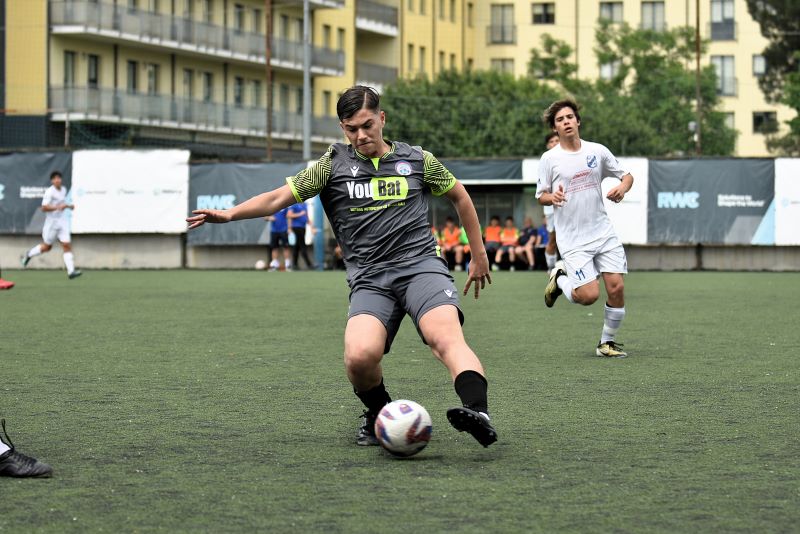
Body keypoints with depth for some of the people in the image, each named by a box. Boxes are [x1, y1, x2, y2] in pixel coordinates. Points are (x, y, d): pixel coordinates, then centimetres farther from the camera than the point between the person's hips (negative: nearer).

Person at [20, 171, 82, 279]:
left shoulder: (64, 189, 8)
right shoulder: (49, 192, -16)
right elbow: (44, 208, -22)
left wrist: (68, 206, 11)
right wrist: (58, 207, -31)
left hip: (63, 221, 6)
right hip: (52, 222, -6)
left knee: (67, 245, -6)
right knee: (47, 246, 10)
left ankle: (71, 271, -11)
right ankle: (28, 255, 37)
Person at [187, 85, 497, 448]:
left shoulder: (418, 160, 12)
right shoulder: (334, 163, 11)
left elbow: (460, 197, 26)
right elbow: (281, 196, 9)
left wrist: (479, 255, 27)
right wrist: (229, 213, -4)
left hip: (421, 266, -1)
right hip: (369, 279, 1)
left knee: (446, 337, -31)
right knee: (359, 357, -25)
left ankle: (477, 412, -49)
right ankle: (380, 414, 5)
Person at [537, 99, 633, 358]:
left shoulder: (598, 151, 4)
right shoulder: (549, 159, -2)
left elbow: (626, 174, 15)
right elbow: (541, 196, 5)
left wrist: (622, 187, -8)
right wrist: (552, 198, -18)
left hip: (603, 232, 3)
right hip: (572, 239, -3)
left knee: (616, 288, -7)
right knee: (589, 295, -14)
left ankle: (607, 342, 12)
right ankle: (560, 278, 19)